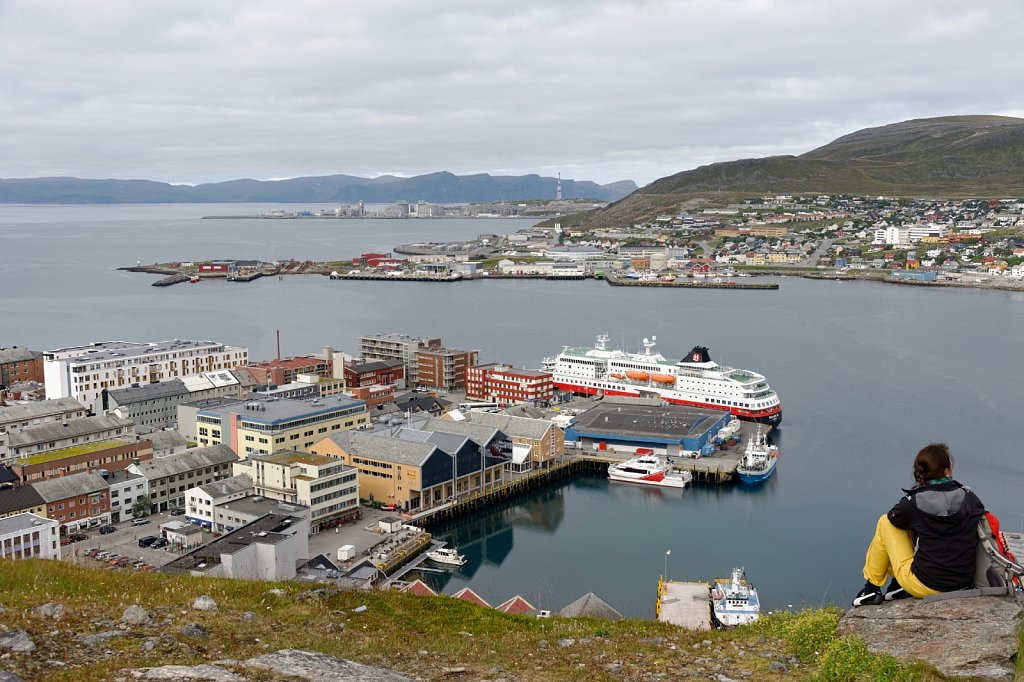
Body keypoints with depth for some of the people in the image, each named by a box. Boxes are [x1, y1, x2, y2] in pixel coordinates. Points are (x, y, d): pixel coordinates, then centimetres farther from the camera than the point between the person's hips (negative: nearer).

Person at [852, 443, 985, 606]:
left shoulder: (912, 503, -12)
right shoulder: (968, 496, -4)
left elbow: (893, 518, 7)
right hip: (964, 585, 4)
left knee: (885, 522, 11)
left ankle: (872, 588, 19)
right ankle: (899, 584, 27)